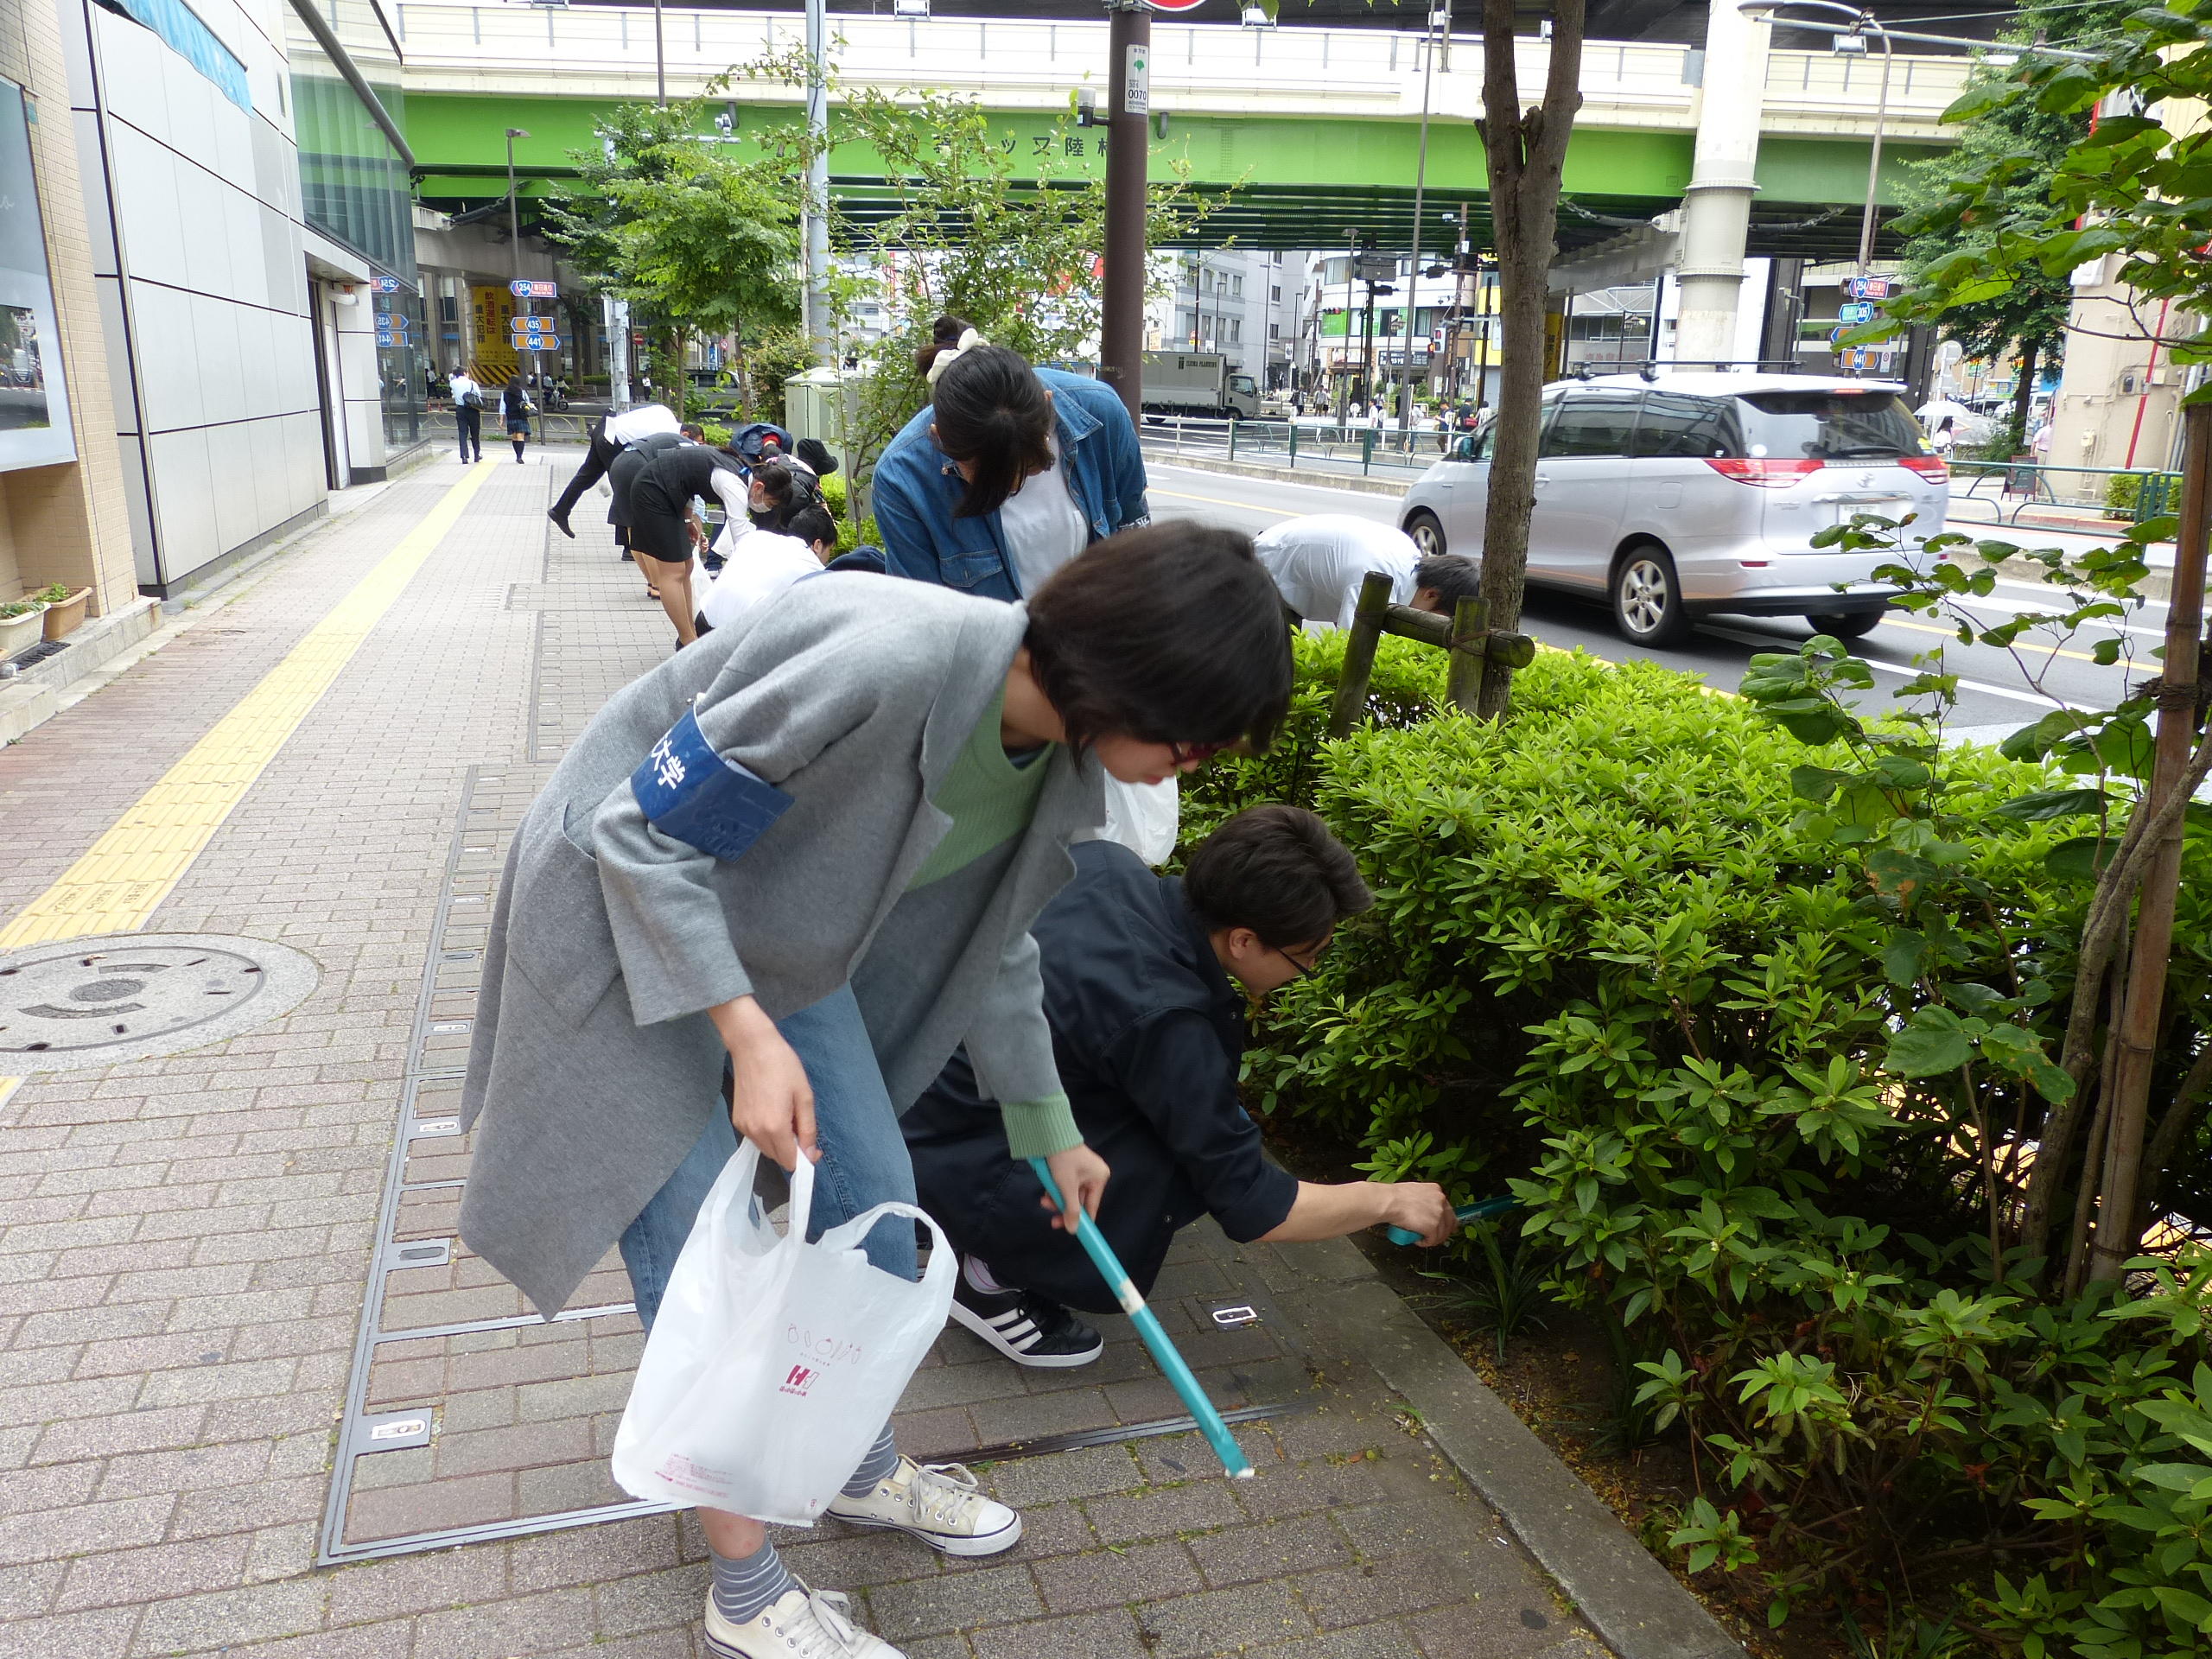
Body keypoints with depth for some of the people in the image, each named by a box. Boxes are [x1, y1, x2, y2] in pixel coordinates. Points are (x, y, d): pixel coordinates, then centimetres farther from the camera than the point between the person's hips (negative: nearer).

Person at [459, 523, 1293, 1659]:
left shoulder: (1056, 756, -10)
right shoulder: (888, 659, -37)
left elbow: (991, 946, 8)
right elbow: (643, 832, -27)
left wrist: (1049, 1129, 18)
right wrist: (751, 1037, -31)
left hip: (780, 942, 7)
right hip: (626, 922, -7)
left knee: (874, 1207, 11)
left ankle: (867, 1472, 37)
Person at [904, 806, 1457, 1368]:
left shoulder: (1107, 863, -7)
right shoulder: (1163, 1021, -28)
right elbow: (1248, 1205, -18)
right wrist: (1390, 1200, -4)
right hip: (946, 1168, -8)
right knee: (1198, 1162, -19)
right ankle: (996, 1276, -2)